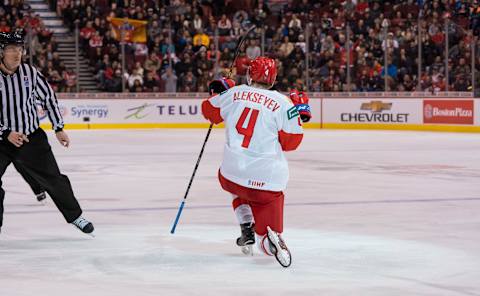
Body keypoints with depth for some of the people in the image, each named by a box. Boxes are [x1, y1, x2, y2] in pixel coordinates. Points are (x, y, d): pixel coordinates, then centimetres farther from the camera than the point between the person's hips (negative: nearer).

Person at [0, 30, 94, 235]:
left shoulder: (30, 72, -8)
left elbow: (48, 97, 5)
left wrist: (59, 128, 6)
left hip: (31, 137, 2)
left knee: (53, 179, 9)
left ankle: (75, 216, 27)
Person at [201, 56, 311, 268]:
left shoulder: (234, 94, 4)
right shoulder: (282, 103, -4)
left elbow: (209, 111, 20)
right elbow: (290, 142, 0)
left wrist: (220, 92, 39)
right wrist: (300, 114, 15)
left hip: (232, 172, 3)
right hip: (268, 179, -3)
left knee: (237, 187, 42)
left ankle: (246, 228, 21)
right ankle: (272, 239, -33)